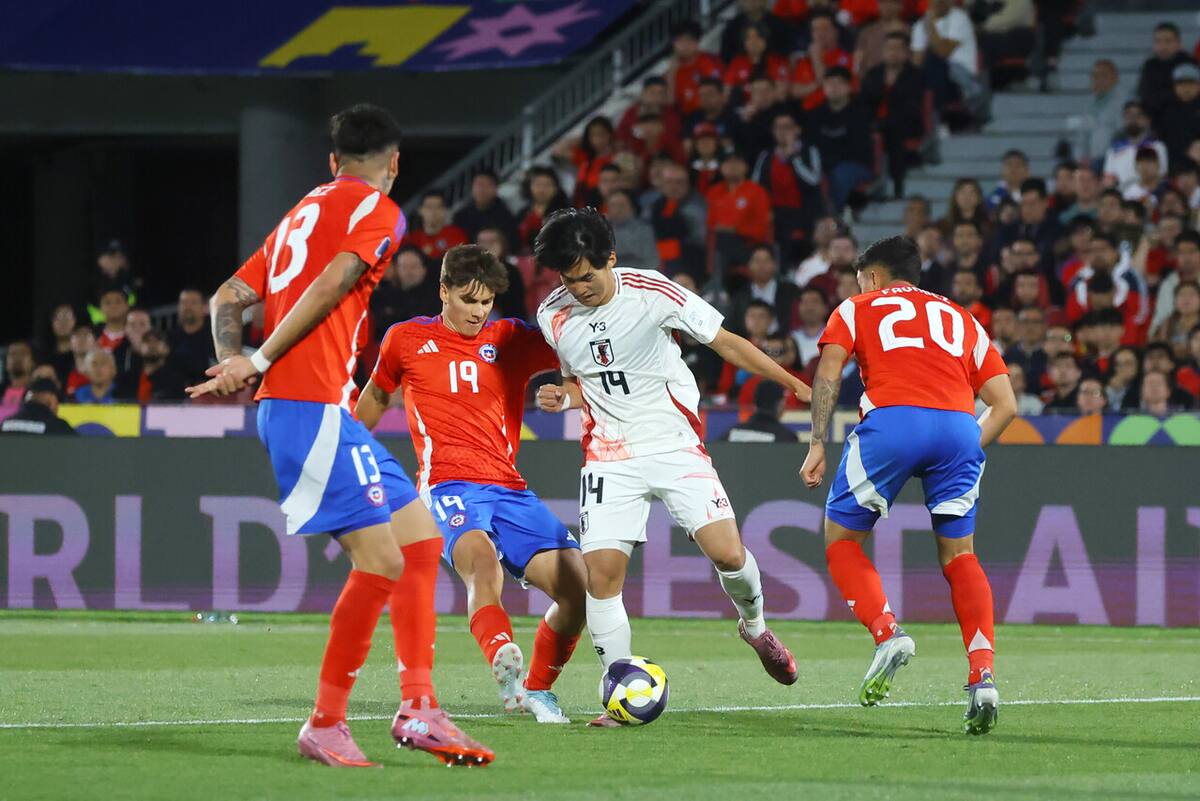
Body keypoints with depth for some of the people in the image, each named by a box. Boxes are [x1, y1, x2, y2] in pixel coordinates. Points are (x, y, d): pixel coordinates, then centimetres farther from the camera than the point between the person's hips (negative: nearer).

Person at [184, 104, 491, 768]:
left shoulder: (305, 211, 25)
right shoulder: (378, 211, -1)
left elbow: (229, 298, 20)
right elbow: (329, 286, -16)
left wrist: (235, 362, 4)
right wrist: (261, 362, -13)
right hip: (313, 406, -9)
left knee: (421, 538, 10)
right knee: (381, 561, -12)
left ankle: (418, 708, 7)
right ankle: (326, 724, -6)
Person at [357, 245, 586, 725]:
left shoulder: (512, 340, 12)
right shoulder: (406, 341, 11)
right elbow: (375, 397, 28)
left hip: (510, 489, 3)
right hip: (449, 486, -3)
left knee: (578, 586, -10)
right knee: (482, 560, -36)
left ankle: (536, 690, 12)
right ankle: (506, 669, -56)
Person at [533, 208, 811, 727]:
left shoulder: (653, 294, -12)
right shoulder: (554, 316, 0)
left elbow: (726, 343, -3)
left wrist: (795, 384, -2)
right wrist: (561, 397, -6)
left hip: (675, 444, -2)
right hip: (610, 458, 2)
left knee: (728, 553, -15)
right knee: (601, 573, -12)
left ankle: (754, 626, 19)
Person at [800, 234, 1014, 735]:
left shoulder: (858, 308, 24)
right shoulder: (960, 319, 31)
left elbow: (828, 371, 6)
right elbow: (1005, 404, 21)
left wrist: (817, 444, 5)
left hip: (891, 419, -3)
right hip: (959, 426, 3)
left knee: (842, 538, 14)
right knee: (959, 555, 14)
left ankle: (887, 633, -9)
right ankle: (983, 675, -4)